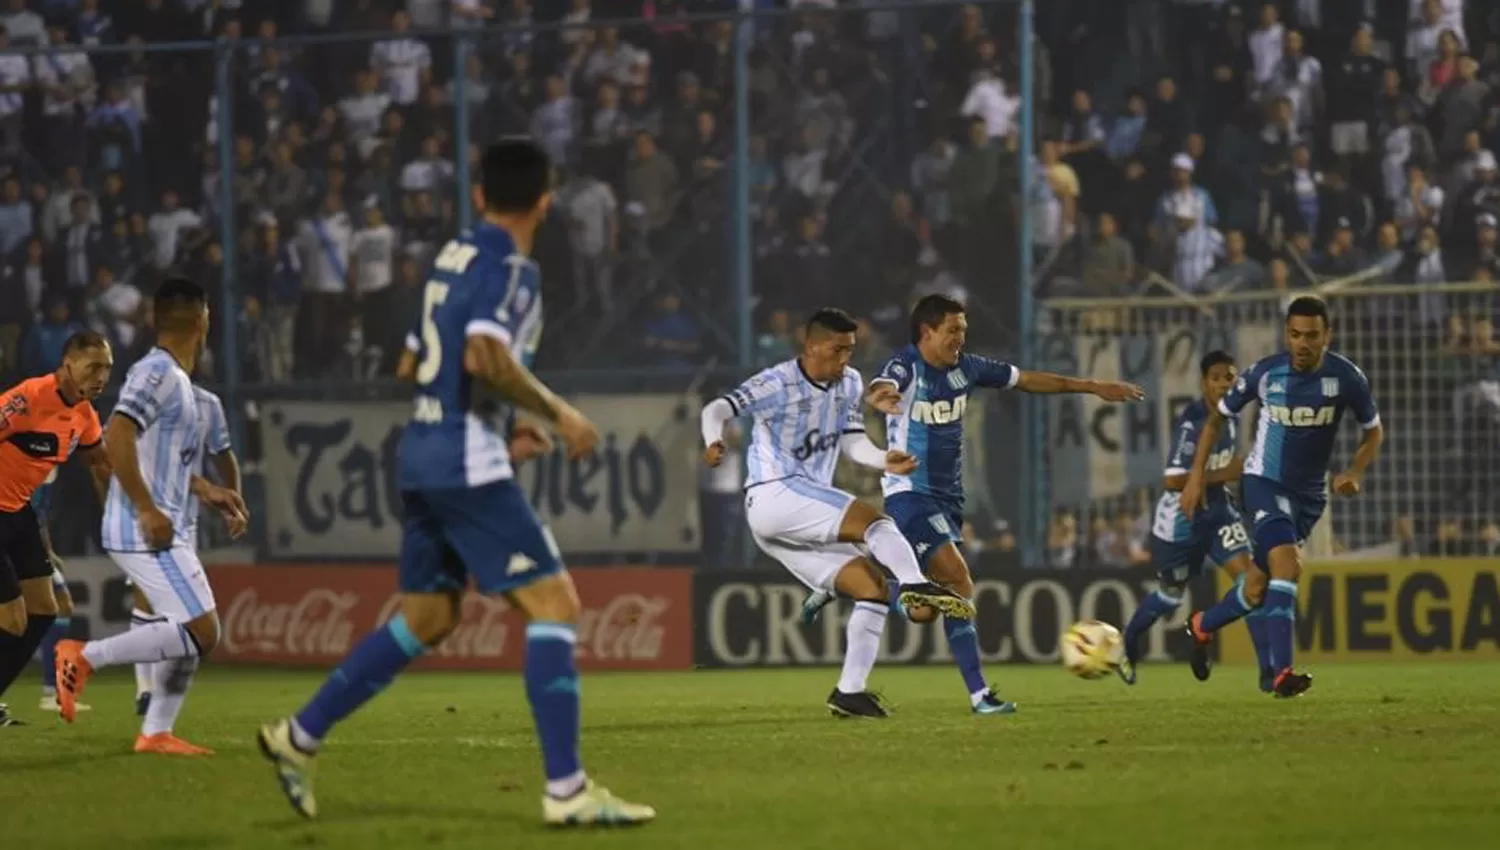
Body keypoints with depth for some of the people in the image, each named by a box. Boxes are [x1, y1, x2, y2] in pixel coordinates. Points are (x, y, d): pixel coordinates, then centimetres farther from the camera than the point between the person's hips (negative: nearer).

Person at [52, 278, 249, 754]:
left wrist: (208, 493, 27)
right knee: (200, 633, -16)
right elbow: (118, 438, -25)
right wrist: (148, 510, -25)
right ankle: (85, 658, -11)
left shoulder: (174, 378, 18)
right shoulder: (157, 373, -13)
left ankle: (157, 733, 10)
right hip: (147, 533, -10)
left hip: (167, 533, 10)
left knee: (198, 636, 10)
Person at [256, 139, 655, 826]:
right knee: (554, 603, -9)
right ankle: (566, 790, -15)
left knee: (427, 618, 18)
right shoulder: (510, 266, -11)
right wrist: (556, 413, -15)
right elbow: (485, 356, -26)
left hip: (421, 453, 9)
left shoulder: (453, 256, 15)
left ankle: (299, 736, 21)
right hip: (469, 464, -9)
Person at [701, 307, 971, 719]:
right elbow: (718, 409, -17)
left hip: (804, 522, 8)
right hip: (775, 495, -8)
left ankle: (850, 691, -4)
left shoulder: (849, 384, 13)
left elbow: (852, 441, 12)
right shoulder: (778, 384, -9)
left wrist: (884, 461, -10)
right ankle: (914, 584, -46)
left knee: (873, 587, -2)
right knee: (872, 520, -24)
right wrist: (714, 441, -40)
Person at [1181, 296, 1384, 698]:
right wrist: (1197, 476, -2)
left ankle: (1203, 626, 43)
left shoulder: (1346, 377, -12)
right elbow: (1216, 418, 2)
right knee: (1287, 563, -27)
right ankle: (1282, 672, -30)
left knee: (1258, 587, 12)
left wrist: (1355, 472, -14)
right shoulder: (1265, 373, -14)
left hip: (1310, 494, 3)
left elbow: (1374, 431, 4)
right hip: (1265, 482, -3)